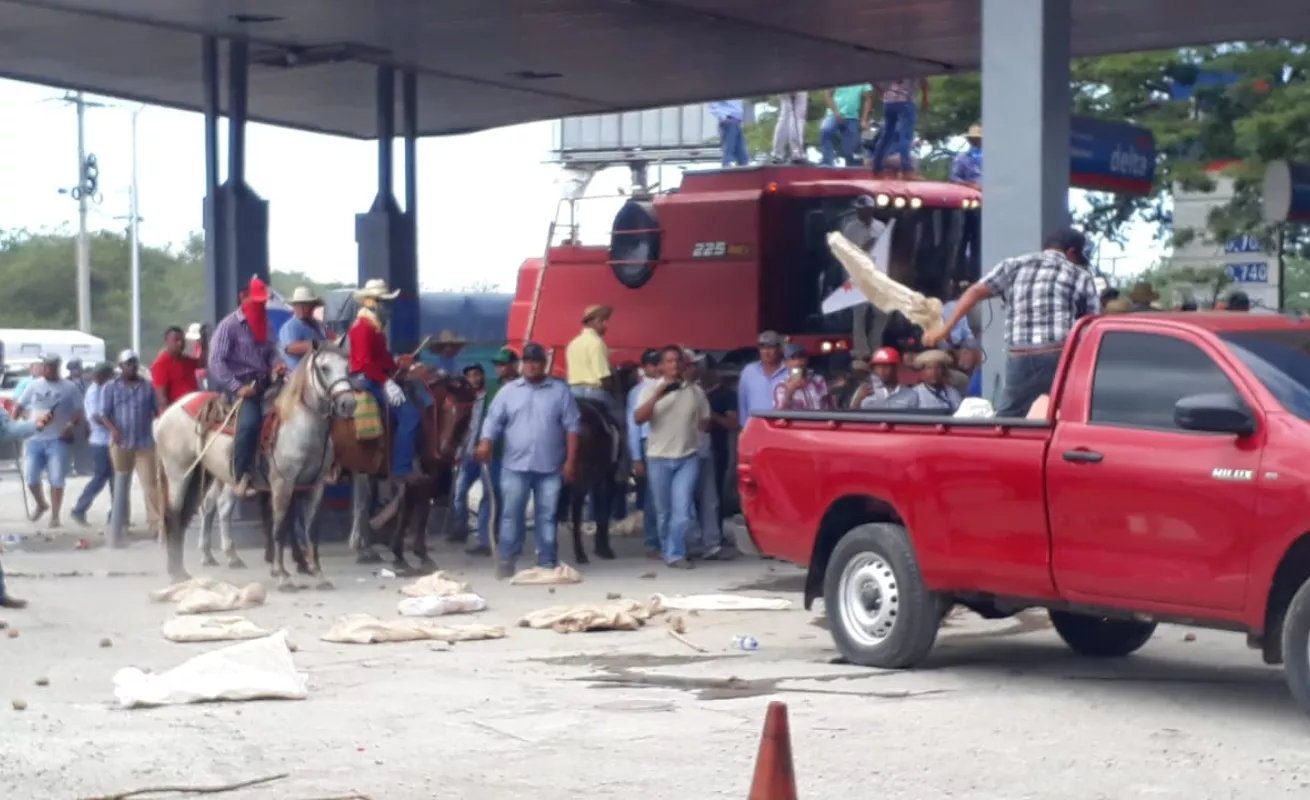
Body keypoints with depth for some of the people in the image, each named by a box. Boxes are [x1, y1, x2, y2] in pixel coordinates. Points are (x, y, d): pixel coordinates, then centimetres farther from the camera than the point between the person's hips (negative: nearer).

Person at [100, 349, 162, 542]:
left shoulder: (147, 387, 8)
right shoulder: (111, 387, 4)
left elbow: (157, 410, 8)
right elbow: (104, 413, -1)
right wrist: (113, 430, -19)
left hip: (145, 443, 0)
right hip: (121, 443, 0)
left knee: (150, 483, -9)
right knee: (121, 485, 7)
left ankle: (156, 523, -12)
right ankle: (116, 530, 14)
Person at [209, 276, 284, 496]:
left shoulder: (264, 324, 13)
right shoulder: (229, 325, -9)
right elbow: (216, 361, -14)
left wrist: (276, 364, -5)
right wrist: (238, 388, -22)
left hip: (264, 382, 8)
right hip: (240, 384, -8)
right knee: (250, 420, -33)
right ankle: (241, 477, -29)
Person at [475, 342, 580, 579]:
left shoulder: (560, 390, 4)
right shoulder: (508, 390, 7)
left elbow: (572, 425, 3)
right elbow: (493, 421, 3)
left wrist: (570, 460, -4)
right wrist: (485, 443, -16)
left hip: (550, 467, 0)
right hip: (515, 465, 0)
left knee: (547, 516, 4)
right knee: (511, 514, 0)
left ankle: (547, 562, 9)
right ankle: (507, 560, 6)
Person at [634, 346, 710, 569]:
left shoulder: (696, 391, 6)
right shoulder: (651, 390, 2)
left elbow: (705, 423, 17)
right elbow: (638, 418, -13)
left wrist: (691, 429, 3)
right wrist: (657, 395, -20)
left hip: (688, 458, 0)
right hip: (659, 458, 0)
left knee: (682, 508, -11)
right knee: (664, 511, 7)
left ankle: (676, 555, -7)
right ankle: (668, 551, 22)